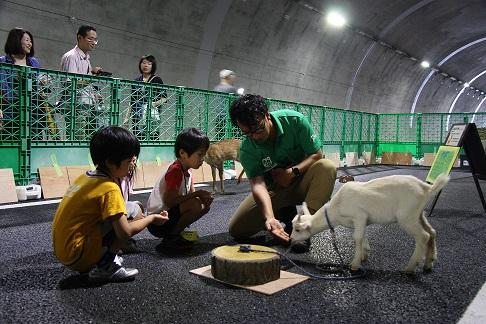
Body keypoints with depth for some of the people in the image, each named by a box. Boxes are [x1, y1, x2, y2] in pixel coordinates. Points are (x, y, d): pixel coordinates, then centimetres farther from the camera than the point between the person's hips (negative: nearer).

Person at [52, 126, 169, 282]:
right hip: (79, 255, -9)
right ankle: (104, 267, -8)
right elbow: (125, 232, -21)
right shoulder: (110, 188, -18)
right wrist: (152, 218, -4)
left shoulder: (85, 177, 6)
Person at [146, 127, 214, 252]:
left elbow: (191, 194, 10)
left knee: (205, 205, 8)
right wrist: (197, 194, -24)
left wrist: (204, 198, -13)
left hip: (168, 212, 10)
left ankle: (176, 232, 8)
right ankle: (170, 239, -11)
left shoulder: (187, 170, 8)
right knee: (195, 205, -28)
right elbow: (169, 200, -28)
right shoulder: (175, 171, -22)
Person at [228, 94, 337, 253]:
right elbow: (257, 184, -29)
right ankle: (286, 214, 10)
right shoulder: (247, 149, -20)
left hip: (301, 182, -1)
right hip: (273, 189, 1)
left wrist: (293, 171, -30)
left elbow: (316, 154, -14)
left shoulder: (294, 120, -21)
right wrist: (270, 218, -45)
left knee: (327, 166, -33)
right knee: (236, 229, -11)